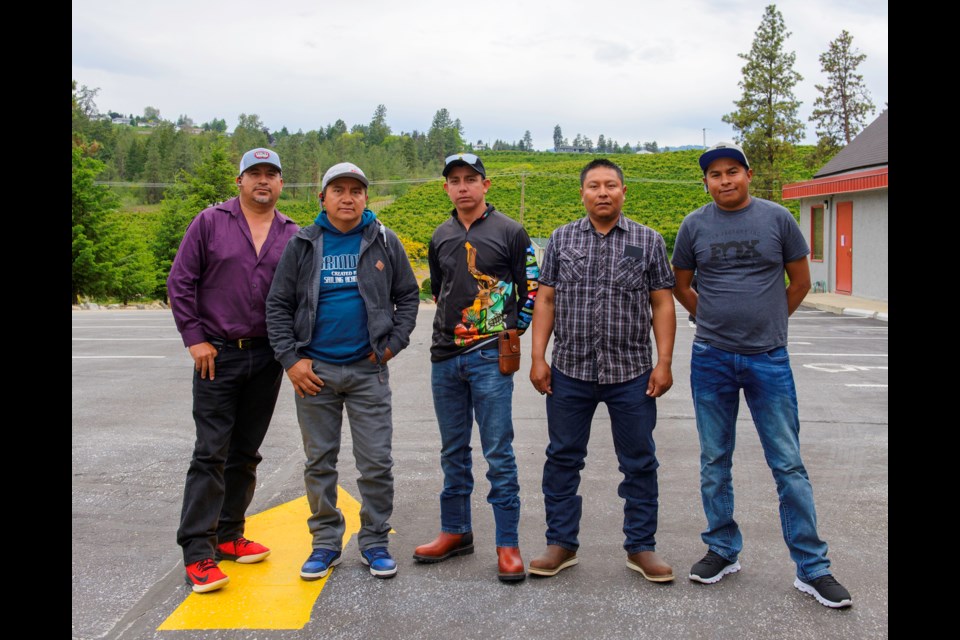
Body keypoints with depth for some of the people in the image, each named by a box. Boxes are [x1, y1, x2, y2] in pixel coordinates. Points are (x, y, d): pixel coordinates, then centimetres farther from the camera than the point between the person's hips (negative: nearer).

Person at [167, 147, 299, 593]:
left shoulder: (292, 235, 7)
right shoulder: (210, 222, 0)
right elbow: (180, 283, -1)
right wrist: (194, 338, -7)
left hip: (267, 358, 4)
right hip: (217, 355, -3)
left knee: (246, 453, 11)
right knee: (211, 453, -5)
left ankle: (229, 536, 24)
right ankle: (197, 552, 0)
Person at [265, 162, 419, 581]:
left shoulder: (384, 242, 3)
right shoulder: (302, 245, 3)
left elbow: (408, 297, 8)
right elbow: (278, 305, 3)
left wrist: (393, 343, -3)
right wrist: (291, 359, -5)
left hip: (369, 371, 0)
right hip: (314, 370, 1)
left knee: (376, 463, 2)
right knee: (319, 462, 10)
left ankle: (375, 542, 18)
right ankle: (325, 542, 24)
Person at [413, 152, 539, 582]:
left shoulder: (510, 232, -1)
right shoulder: (441, 237, 13)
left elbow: (532, 289, 1)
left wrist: (513, 334, 0)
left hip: (490, 358, -5)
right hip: (445, 358, 5)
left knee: (498, 454, -2)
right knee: (453, 453, 14)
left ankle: (508, 544, 7)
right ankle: (456, 532, 27)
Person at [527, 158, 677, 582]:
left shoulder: (648, 241, 4)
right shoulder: (561, 239, 7)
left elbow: (662, 305, 3)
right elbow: (546, 300, 6)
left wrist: (664, 362, -5)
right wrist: (538, 357, -1)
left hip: (631, 373, -1)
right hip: (569, 372, 1)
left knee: (639, 464, 7)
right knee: (562, 459, 8)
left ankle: (641, 547, 22)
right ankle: (561, 544, 22)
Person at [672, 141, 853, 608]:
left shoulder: (777, 219, 0)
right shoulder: (695, 225, 2)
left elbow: (800, 281, 10)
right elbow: (681, 287, 14)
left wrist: (767, 322, 12)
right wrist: (717, 322, 11)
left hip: (769, 359, -1)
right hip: (711, 360, 2)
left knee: (788, 464, 1)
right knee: (714, 462, 10)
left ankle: (812, 568, 11)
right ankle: (723, 551, 26)